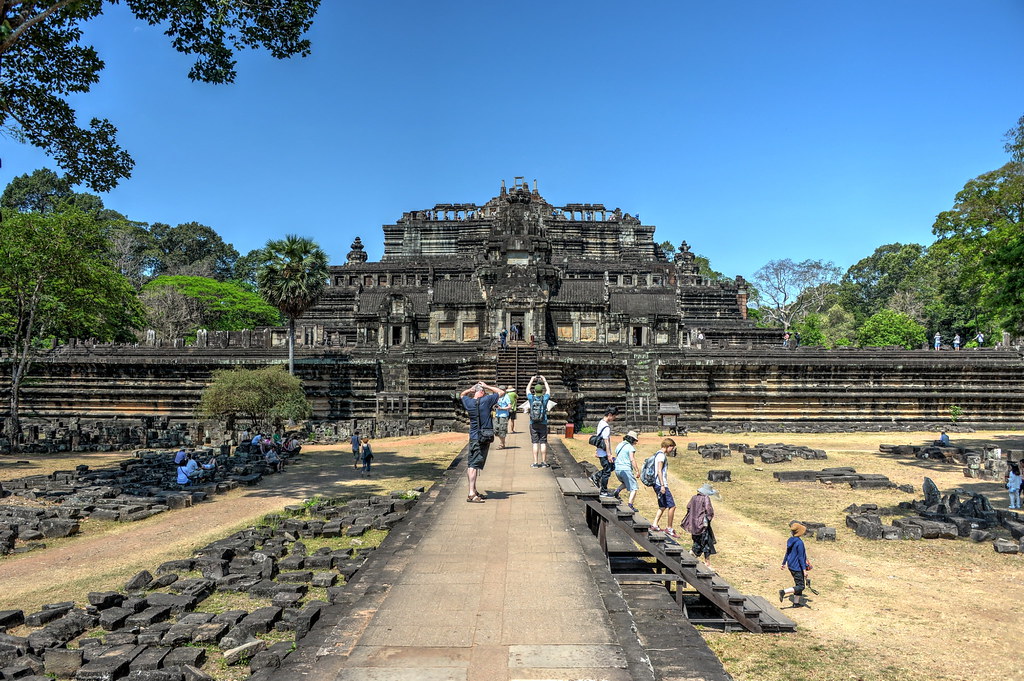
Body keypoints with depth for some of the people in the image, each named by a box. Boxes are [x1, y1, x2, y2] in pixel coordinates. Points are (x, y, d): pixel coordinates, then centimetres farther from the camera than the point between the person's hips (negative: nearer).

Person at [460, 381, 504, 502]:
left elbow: (462, 394, 27)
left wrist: (471, 388, 15)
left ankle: (474, 490, 24)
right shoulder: (486, 400, -11)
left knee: (471, 464, 12)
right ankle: (471, 494, -13)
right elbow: (502, 392, 2)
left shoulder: (468, 402, 2)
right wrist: (486, 386, 4)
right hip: (484, 438, -6)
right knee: (475, 465, -10)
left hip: (473, 437, 6)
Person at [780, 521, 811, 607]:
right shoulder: (799, 542, -21)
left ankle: (796, 603, 23)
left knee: (798, 584, 19)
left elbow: (787, 553, 16)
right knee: (800, 587, -3)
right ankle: (784, 591, -17)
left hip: (791, 566, 9)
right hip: (797, 567, -9)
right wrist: (804, 570, -18)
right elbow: (800, 557, -21)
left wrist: (784, 563, 27)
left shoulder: (790, 540, 4)